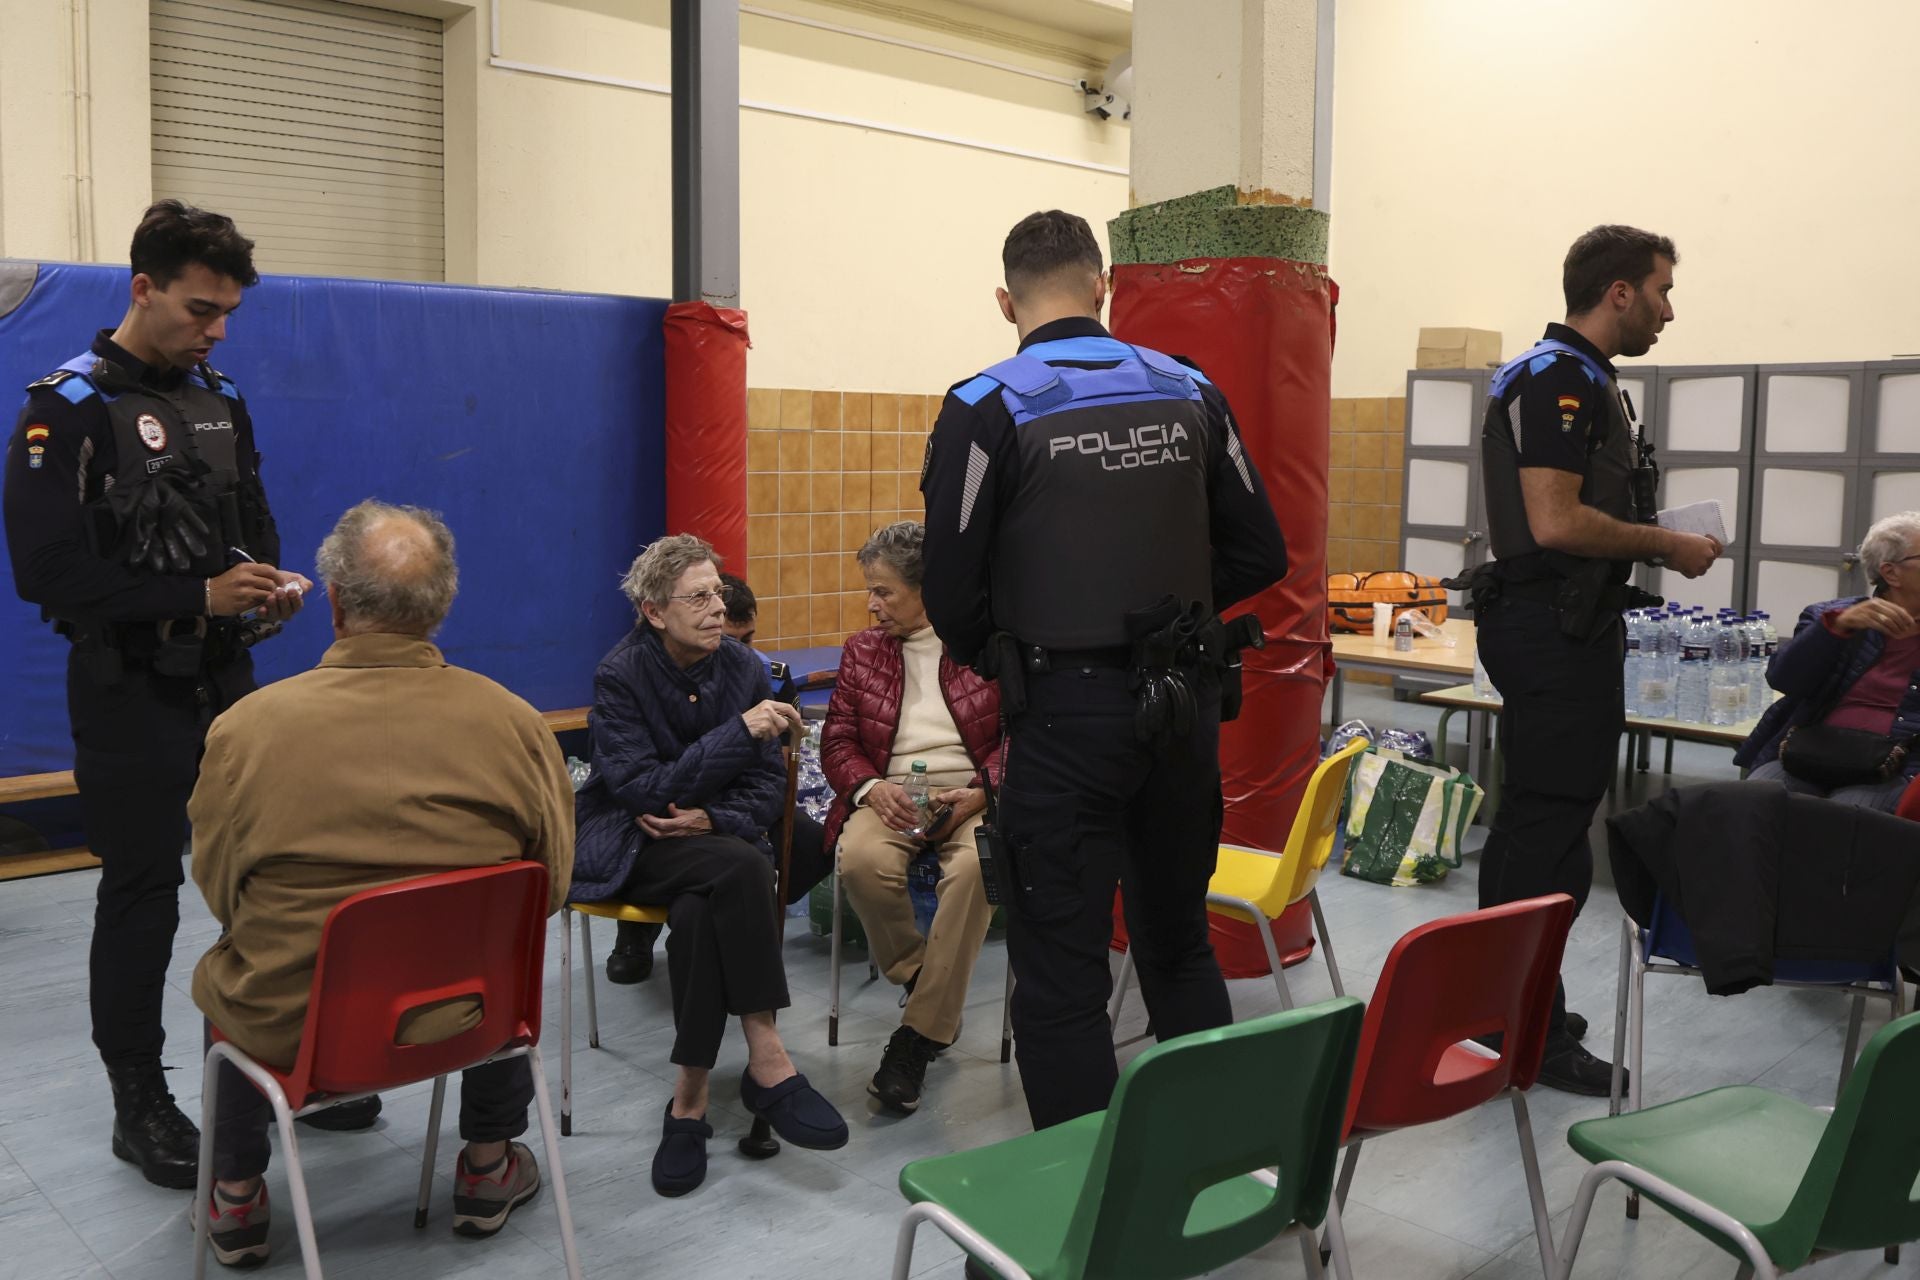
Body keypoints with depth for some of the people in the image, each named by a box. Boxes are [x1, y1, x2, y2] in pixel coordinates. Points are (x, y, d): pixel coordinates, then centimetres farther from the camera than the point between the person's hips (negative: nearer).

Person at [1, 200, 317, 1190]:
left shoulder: (220, 400, 8)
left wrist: (270, 588, -5)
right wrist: (198, 599, -21)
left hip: (227, 682, 6)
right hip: (132, 697, -6)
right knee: (141, 895, 4)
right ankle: (138, 1103, 18)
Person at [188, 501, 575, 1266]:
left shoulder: (247, 726, -18)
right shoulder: (514, 722, -15)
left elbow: (219, 892, -3)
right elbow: (550, 886, -3)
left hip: (290, 1024, 0)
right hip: (462, 1014, 1)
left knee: (227, 970, 34)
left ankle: (237, 1198, 42)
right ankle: (488, 1168, 41)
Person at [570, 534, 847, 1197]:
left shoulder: (741, 666, 1)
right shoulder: (620, 674, -11)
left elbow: (769, 783, 3)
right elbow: (638, 787, -21)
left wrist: (714, 819, -19)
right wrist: (741, 731, -28)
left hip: (708, 841, 3)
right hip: (626, 846, -3)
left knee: (699, 912, -33)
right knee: (740, 866, -34)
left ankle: (690, 1100, -23)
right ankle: (768, 1062, -29)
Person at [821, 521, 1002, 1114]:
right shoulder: (862, 650, 16)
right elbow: (837, 741, 12)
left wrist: (980, 793, -15)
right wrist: (872, 788, -9)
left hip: (969, 794, -2)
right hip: (888, 795, 2)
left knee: (977, 864, -36)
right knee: (861, 859, -33)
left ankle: (919, 1034, -24)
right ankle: (922, 981, -8)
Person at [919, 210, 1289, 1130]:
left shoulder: (987, 410, -9)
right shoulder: (1189, 393, 4)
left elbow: (954, 596, -10)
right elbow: (1257, 556, 7)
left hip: (1066, 714, -5)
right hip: (1185, 706, 5)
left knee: (1063, 977, 6)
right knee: (1181, 946, 22)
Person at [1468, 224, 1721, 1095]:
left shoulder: (1580, 379, 19)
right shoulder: (1558, 379, -15)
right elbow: (1555, 522, -24)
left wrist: (1657, 541, 13)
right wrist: (1665, 545, -12)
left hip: (1566, 627, 11)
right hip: (1555, 629, -11)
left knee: (1535, 821, 16)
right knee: (1551, 834, -6)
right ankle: (1532, 1035, 2)